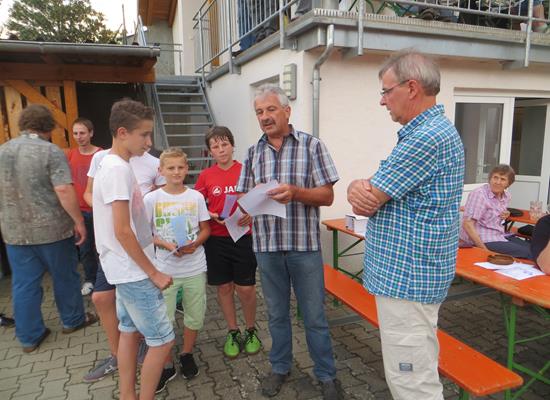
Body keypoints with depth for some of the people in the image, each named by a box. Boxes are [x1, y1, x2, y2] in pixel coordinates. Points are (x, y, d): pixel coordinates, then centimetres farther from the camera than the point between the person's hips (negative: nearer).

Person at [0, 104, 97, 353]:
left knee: (24, 285, 12)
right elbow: (64, 190, -22)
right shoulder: (51, 151, -12)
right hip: (52, 229, -5)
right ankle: (72, 320, 30)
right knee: (65, 277, 14)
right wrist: (78, 221, -14)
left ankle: (29, 337, 23)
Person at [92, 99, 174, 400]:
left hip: (125, 268, 10)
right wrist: (154, 273, -18)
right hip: (133, 271, -10)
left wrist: (155, 240, 14)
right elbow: (122, 231, -24)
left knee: (129, 331, 19)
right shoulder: (119, 169, -22)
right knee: (162, 339, 0)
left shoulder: (110, 164, 9)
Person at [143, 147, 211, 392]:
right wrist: (167, 246, -17)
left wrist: (195, 243, -15)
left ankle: (187, 355, 38)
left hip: (195, 267, 2)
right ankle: (167, 366, 26)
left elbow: (205, 228, 5)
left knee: (195, 315, 13)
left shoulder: (196, 197, -1)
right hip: (165, 269, -2)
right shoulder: (152, 199, -6)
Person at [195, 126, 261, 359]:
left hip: (243, 237, -1)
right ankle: (233, 334, 30)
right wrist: (214, 216, -11)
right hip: (216, 240, 2)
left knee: (246, 288, 4)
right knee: (223, 287, 11)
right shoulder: (206, 176, 0)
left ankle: (251, 332, 28)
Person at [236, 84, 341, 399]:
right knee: (277, 313, 18)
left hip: (304, 245, -3)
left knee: (314, 315, 9)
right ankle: (280, 368, 38)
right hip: (266, 246, 3)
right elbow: (243, 196, 9)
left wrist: (294, 192, -23)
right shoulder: (253, 153, 8)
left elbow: (327, 196, -6)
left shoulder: (312, 146, -3)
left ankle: (327, 374, 29)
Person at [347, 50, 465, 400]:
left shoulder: (426, 137, -21)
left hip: (407, 276, -11)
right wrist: (361, 187, -12)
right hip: (415, 270, 11)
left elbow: (367, 200, -19)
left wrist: (360, 189, 3)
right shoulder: (435, 129, 14)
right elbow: (370, 192, 10)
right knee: (421, 368, 24)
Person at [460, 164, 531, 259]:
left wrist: (506, 215, 4)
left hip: (500, 236, 8)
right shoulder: (479, 194, -16)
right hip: (483, 240, -8)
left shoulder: (506, 195, 8)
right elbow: (467, 224, -22)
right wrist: (484, 249, -25)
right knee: (527, 252, -16)